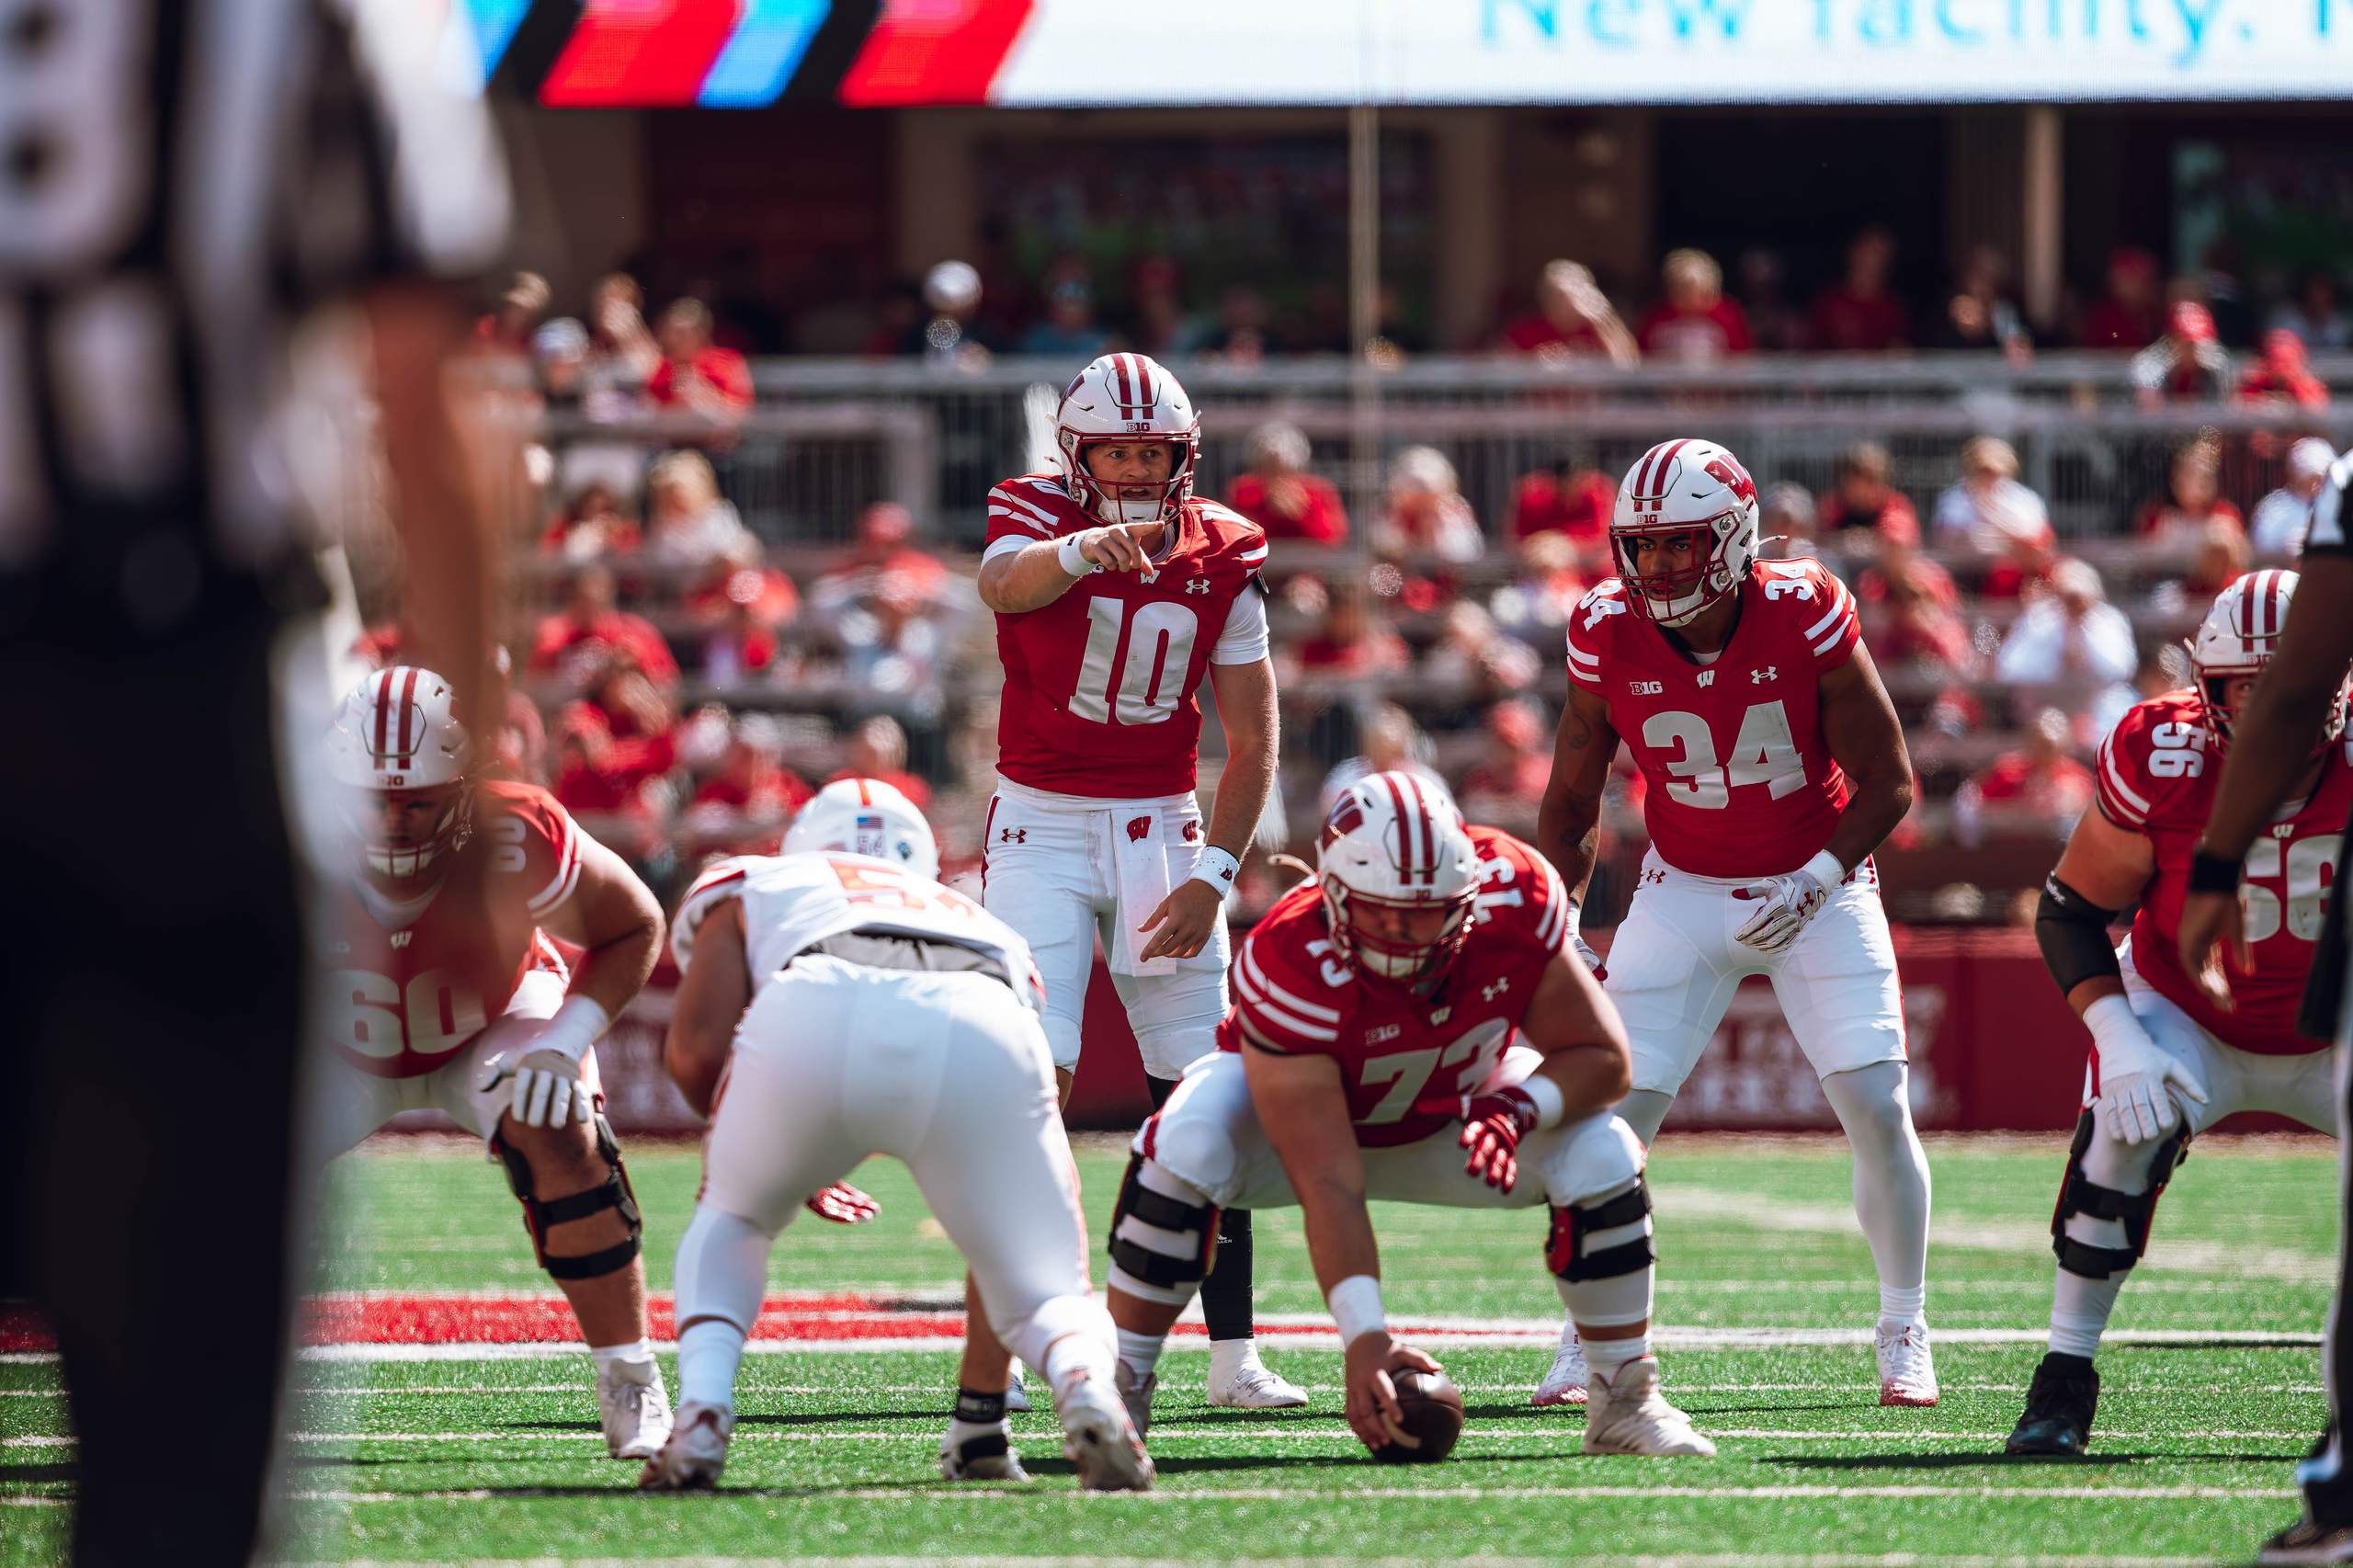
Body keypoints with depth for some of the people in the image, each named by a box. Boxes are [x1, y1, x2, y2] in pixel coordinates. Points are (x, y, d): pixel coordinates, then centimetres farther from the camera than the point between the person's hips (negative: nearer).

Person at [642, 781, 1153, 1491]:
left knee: (730, 1222, 29)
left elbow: (696, 1053, 18)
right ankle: (1088, 1391, -19)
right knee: (1045, 1297, 15)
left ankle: (701, 1417, 5)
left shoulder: (748, 885, 37)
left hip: (812, 1019, -1)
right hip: (979, 1039, 1)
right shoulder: (982, 924, 43)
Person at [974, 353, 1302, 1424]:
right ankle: (989, 1362, -10)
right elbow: (1003, 584, -34)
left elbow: (1253, 744, 3)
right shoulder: (1037, 516, -8)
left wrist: (1213, 875, -8)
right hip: (1041, 830, -3)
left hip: (1162, 831, 3)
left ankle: (1232, 1354, 7)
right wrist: (1086, 549, -56)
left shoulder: (1222, 555, 1)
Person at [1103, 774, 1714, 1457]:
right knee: (1184, 1152, -35)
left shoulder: (1515, 901, -31)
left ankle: (1628, 1399, -2)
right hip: (1304, 1104, -3)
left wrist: (1516, 1110, -39)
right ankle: (1122, 1388, -18)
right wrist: (1364, 1340, -46)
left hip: (1454, 1108, 3)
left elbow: (1600, 1059, -17)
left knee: (1600, 1155, -21)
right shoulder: (1292, 970, -40)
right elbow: (1328, 1185, -40)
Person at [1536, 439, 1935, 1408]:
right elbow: (1569, 808, 1)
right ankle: (1590, 1336, 6)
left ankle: (1904, 1333, 8)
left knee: (1877, 1109, -10)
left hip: (1818, 884, -2)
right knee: (1613, 1116, -9)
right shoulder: (1609, 636, -13)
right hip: (1684, 888, 2)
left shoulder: (1804, 616, -20)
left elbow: (1887, 781, -12)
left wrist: (1815, 884, -24)